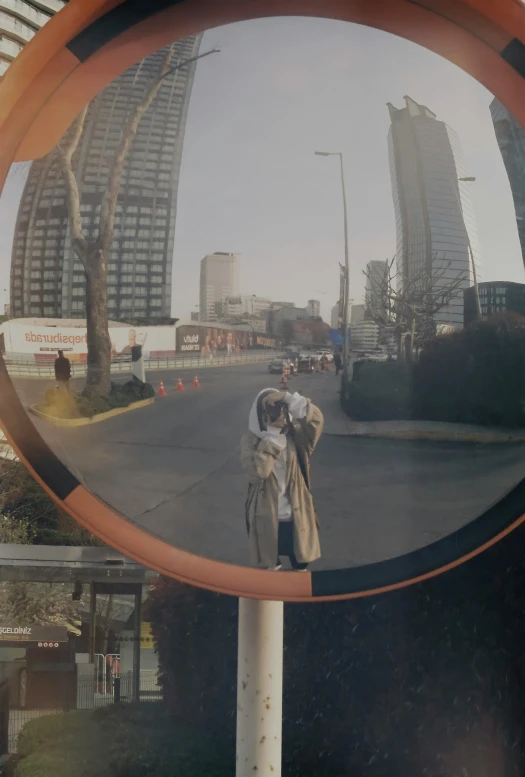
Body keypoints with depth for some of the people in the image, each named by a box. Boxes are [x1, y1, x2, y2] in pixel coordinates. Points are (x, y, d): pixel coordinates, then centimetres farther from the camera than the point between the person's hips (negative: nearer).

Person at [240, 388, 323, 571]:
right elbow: (256, 471, -28)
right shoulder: (251, 441, -11)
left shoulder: (294, 434, -5)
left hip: (296, 517, 2)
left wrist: (289, 398, -35)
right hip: (267, 519, -2)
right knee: (269, 568, 17)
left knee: (300, 568, 18)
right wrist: (272, 437, -27)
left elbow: (316, 419, -26)